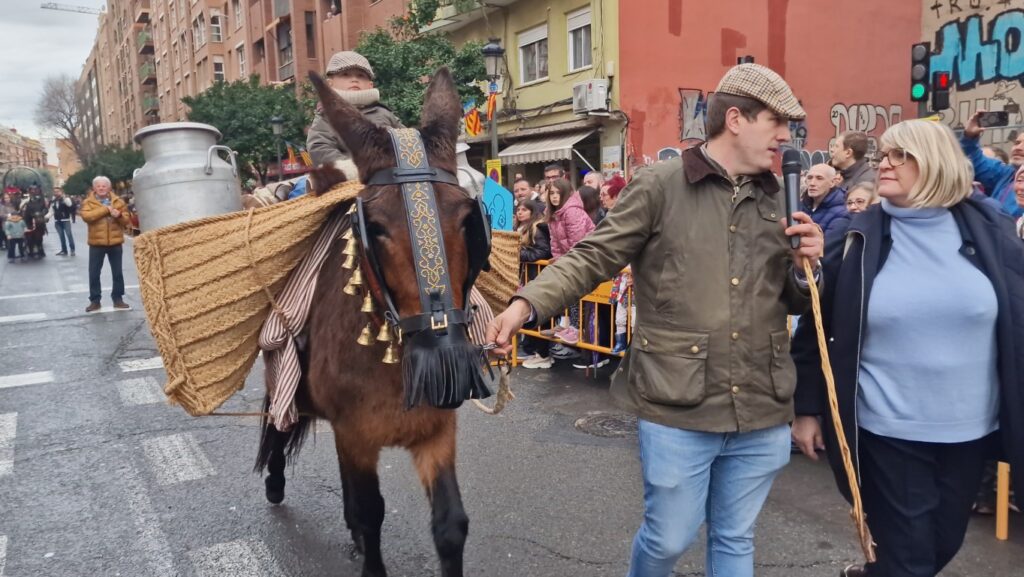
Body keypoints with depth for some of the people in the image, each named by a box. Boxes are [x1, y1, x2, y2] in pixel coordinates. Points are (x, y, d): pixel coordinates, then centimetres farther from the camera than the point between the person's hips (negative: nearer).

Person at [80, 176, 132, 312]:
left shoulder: (117, 201, 5)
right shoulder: (88, 202, 0)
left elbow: (126, 220, 3)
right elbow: (86, 216, -19)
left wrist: (119, 215, -19)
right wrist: (106, 209, -20)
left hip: (115, 242, 1)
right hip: (96, 242, -1)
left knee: (117, 272, 8)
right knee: (94, 273, 3)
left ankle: (118, 298, 18)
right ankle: (94, 300, 12)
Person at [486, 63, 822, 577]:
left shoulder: (779, 200, 10)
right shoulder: (660, 185, -7)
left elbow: (792, 301, 18)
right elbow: (592, 257, -8)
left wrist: (805, 266, -4)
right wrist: (526, 303, -21)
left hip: (761, 414, 5)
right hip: (677, 409, -4)